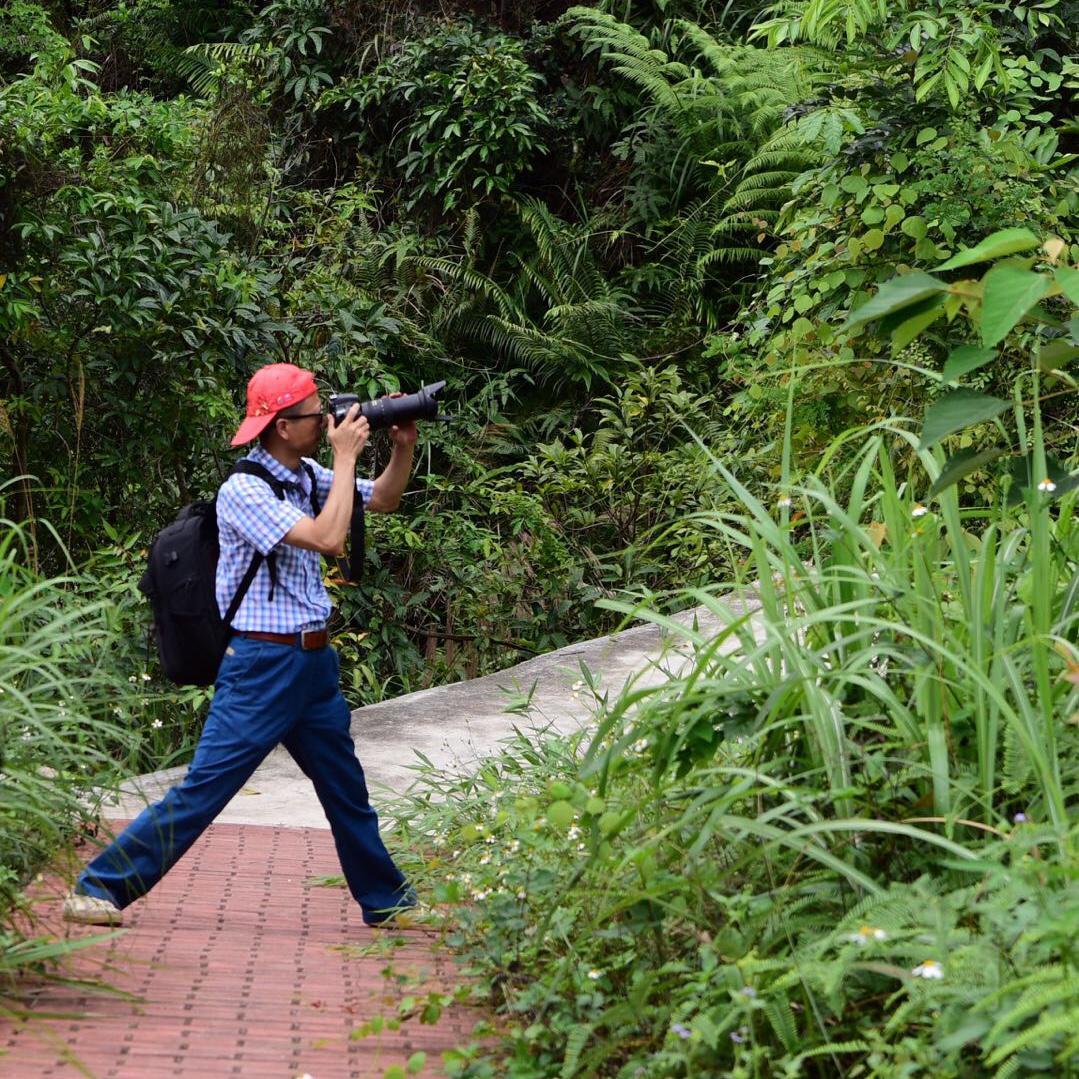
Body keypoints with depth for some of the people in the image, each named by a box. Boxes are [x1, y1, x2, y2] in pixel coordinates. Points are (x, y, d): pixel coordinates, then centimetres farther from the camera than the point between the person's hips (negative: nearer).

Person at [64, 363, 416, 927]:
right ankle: (99, 888, -5)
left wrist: (403, 448, 3)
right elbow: (328, 538, -26)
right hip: (261, 666, -8)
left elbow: (381, 500, 21)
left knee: (347, 790, 17)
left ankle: (387, 900, 31)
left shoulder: (307, 475, 8)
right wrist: (345, 457, -17)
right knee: (204, 786, -10)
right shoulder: (243, 490, -17)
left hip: (313, 661, 8)